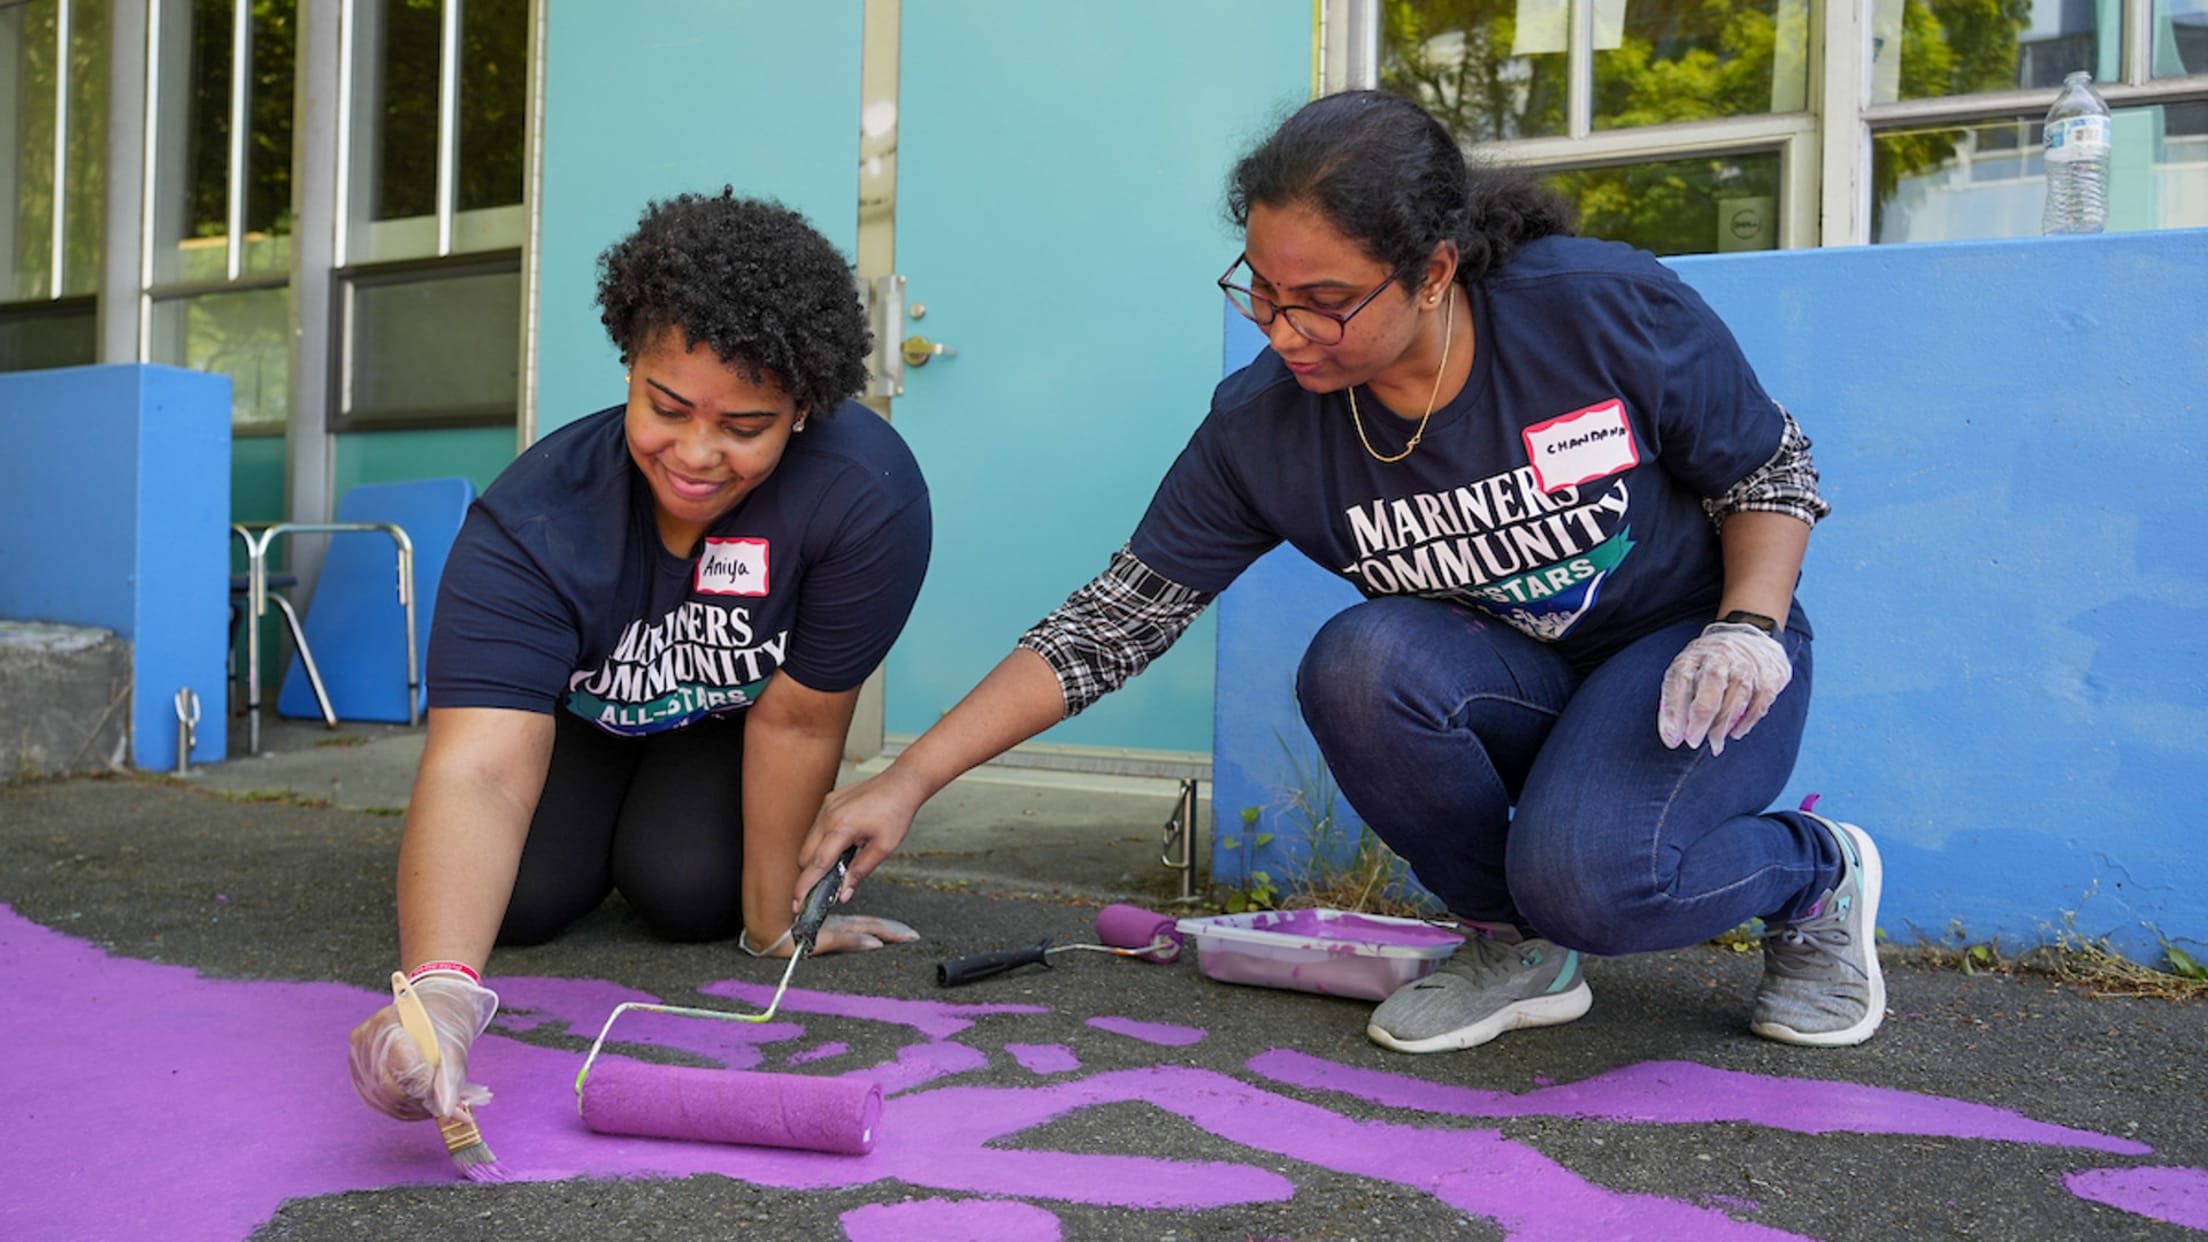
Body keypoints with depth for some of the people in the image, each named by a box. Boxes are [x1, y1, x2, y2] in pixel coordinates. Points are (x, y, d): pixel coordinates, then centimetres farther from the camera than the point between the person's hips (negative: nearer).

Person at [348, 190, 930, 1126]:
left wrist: (774, 921, -17)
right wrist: (439, 988, -65)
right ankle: (604, 819, 21)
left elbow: (796, 719, -28)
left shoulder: (868, 494, -39)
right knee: (523, 897, -15)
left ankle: (664, 814, 17)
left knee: (686, 891, -21)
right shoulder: (531, 522, -37)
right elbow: (479, 767, -48)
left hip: (725, 721, 0)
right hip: (583, 712, 1)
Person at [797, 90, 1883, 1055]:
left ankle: (1815, 874, 4)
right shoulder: (1262, 430, -16)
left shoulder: (1609, 309, -22)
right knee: (1357, 661, -31)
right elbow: (1108, 626, -14)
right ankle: (1515, 945, -5)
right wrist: (905, 784, -20)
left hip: (1687, 655, -3)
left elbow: (1772, 474, -5)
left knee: (1588, 881, -33)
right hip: (1506, 681, 3)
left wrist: (1748, 629, -24)